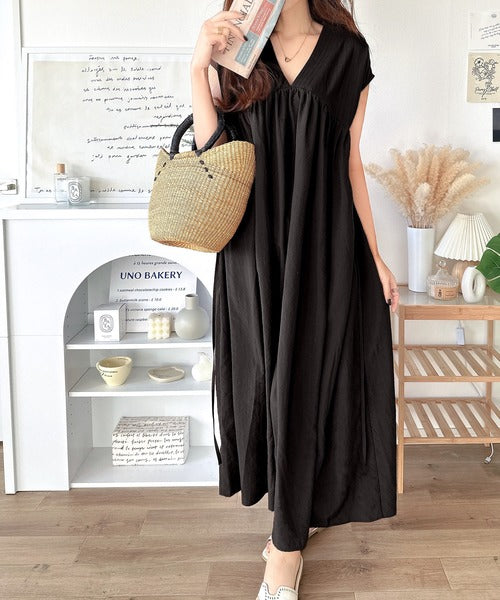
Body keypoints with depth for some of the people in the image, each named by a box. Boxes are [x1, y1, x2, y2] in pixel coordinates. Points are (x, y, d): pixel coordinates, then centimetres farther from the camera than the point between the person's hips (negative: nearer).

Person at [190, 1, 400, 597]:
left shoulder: (347, 50, 5)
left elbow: (351, 162, 6)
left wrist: (375, 257, 4)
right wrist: (198, 66, -12)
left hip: (324, 246, -1)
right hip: (254, 245, 1)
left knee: (304, 382, 1)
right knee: (269, 379, 8)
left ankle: (287, 542, 13)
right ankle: (297, 512, 30)